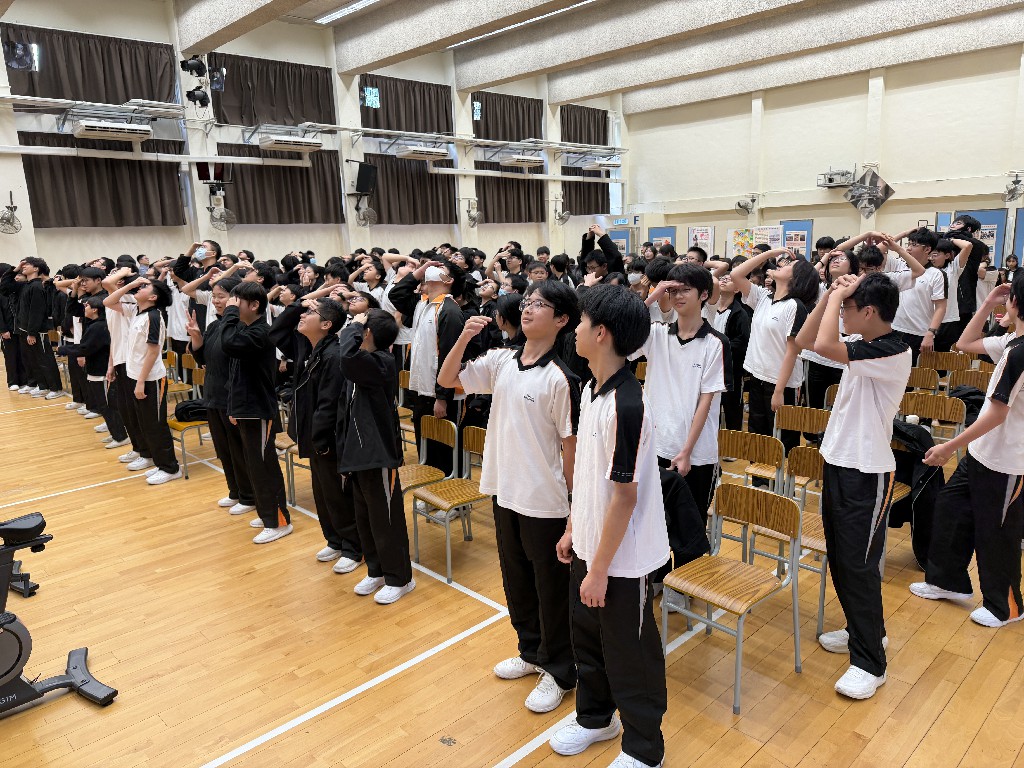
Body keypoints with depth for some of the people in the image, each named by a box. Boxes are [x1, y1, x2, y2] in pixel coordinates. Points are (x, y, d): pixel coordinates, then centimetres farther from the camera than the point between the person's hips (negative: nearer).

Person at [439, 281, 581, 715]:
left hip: (544, 500, -6)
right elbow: (447, 379, 5)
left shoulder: (559, 378, -17)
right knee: (515, 579, 21)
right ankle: (531, 651, 43)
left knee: (551, 587, 9)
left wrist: (573, 502, -10)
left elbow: (570, 443, -13)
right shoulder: (501, 360, 0)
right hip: (505, 491, 7)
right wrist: (464, 338, -10)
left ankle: (559, 672, 28)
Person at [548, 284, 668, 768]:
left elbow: (624, 495, -23)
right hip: (589, 545, 8)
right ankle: (595, 717, 48)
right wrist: (572, 528, 15)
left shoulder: (626, 404, -26)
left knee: (629, 655, 12)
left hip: (622, 558, -8)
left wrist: (600, 568, -18)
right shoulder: (591, 389, 2)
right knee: (587, 637, 25)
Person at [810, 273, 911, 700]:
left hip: (867, 473, -9)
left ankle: (870, 663, 13)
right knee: (839, 557, 20)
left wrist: (838, 295, -23)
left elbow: (823, 346, -34)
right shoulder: (866, 347, 5)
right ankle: (863, 630, 39)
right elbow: (806, 340, 15)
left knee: (859, 565, -1)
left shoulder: (892, 353, -23)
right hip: (839, 462, 10)